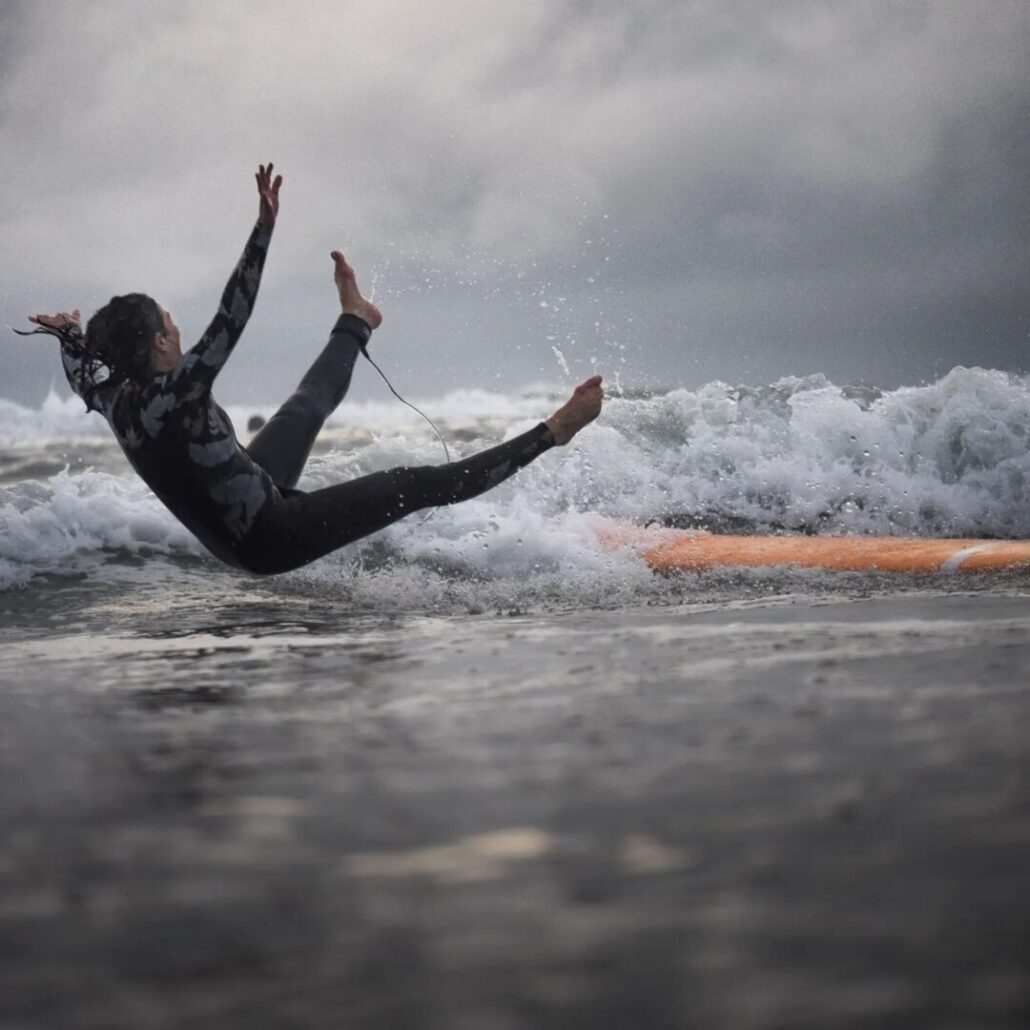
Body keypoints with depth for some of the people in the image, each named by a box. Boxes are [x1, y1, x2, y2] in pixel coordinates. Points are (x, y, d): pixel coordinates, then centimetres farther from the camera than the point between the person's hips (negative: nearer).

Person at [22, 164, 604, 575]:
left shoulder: (114, 401, -6)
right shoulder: (176, 394, -30)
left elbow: (82, 370, 18)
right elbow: (231, 320, -32)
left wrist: (68, 335, 34)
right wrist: (264, 229, -32)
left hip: (233, 536, 10)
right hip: (272, 538, -10)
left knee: (311, 403, 26)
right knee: (425, 484, -6)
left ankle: (356, 322, 53)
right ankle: (552, 433, -2)